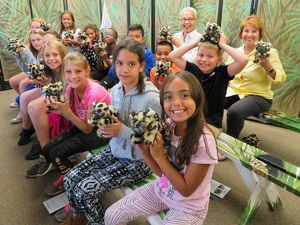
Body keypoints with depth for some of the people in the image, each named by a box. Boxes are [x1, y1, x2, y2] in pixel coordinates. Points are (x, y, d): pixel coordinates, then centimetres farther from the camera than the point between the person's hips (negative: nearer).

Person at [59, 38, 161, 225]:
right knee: (70, 179, 0)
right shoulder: (116, 90, -1)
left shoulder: (152, 98, -24)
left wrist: (122, 131, -27)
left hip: (138, 161, -6)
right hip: (115, 151, 7)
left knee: (85, 190, -13)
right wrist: (105, 125, -13)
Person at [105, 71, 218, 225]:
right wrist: (144, 151, -19)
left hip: (188, 207, -5)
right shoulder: (167, 126, -11)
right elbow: (161, 172, -3)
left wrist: (159, 156, -26)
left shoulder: (204, 141, -29)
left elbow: (186, 189, -20)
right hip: (161, 190, 5)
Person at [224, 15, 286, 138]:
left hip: (258, 96, -4)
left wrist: (268, 66, -27)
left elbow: (281, 78, -10)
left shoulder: (269, 52, -4)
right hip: (233, 91, 5)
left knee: (234, 111, -33)